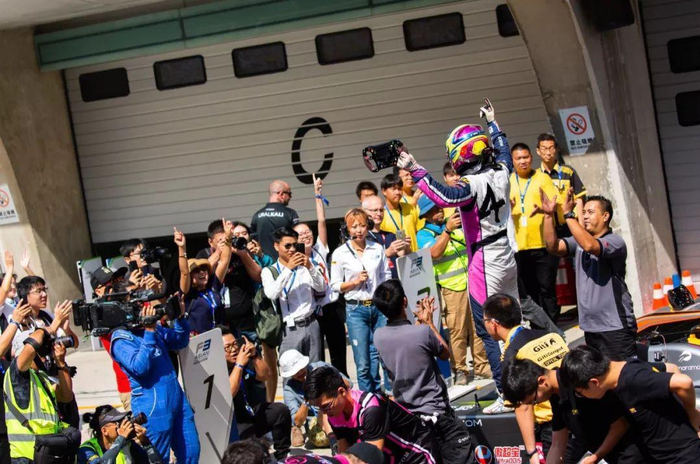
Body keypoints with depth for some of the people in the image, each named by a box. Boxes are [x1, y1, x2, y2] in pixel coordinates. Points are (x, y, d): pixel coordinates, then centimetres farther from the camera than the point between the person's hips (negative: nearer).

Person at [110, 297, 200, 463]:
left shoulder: (154, 328, 9)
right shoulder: (121, 339, -12)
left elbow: (179, 342, 18)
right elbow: (140, 367, -25)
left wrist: (180, 317, 0)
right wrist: (149, 332, -26)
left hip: (178, 399, 7)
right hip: (154, 407, -7)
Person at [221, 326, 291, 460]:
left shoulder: (244, 359, -1)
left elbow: (265, 375, 0)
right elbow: (228, 394, -31)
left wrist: (254, 356, -16)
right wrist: (239, 365, -30)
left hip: (249, 414, 8)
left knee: (281, 410, -1)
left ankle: (283, 455, 11)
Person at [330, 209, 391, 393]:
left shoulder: (377, 249, 8)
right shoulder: (340, 253, 0)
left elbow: (386, 276, 12)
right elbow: (335, 285, 2)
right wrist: (355, 282, -13)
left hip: (379, 307, 2)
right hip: (356, 309, -2)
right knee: (363, 363, -2)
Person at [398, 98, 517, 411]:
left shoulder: (471, 184, -21)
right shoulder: (501, 173, 2)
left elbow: (444, 197, -39)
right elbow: (503, 150, 24)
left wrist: (416, 171, -36)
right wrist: (492, 123, 39)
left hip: (485, 264, -8)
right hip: (508, 257, 8)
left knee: (488, 330, -3)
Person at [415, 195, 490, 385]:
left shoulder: (456, 223, 15)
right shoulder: (423, 235, 0)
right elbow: (434, 253, -18)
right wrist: (447, 230, -27)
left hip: (472, 282, 4)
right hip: (451, 288, -4)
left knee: (478, 326, 6)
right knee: (457, 330, -5)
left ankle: (482, 367, 14)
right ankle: (459, 370, 2)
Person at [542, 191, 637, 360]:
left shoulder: (615, 242, -10)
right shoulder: (579, 241, 12)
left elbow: (590, 246, -28)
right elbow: (553, 246, -1)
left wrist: (568, 214, -26)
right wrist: (549, 215, -11)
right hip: (590, 327, 7)